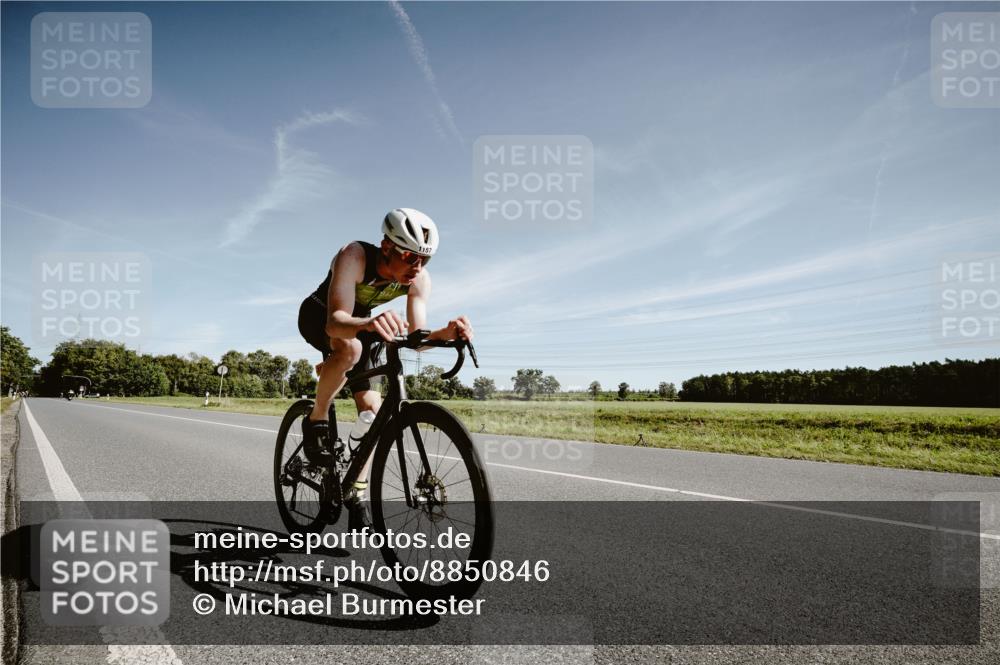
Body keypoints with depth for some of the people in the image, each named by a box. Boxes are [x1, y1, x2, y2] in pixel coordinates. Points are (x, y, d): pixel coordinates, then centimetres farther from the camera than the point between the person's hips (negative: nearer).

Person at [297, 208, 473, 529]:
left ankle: (356, 496, 10)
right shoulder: (354, 256, -37)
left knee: (372, 409, -5)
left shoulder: (419, 278, -24)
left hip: (357, 325, 5)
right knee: (350, 347, -40)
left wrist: (445, 332, -48)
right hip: (318, 316, -5)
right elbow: (336, 320, -48)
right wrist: (368, 324, -69)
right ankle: (317, 421, -15)